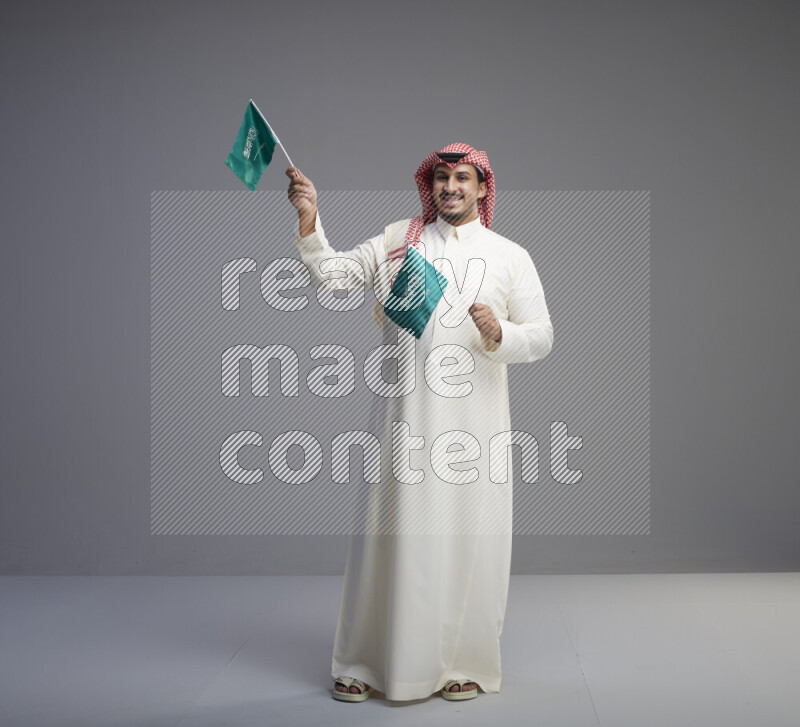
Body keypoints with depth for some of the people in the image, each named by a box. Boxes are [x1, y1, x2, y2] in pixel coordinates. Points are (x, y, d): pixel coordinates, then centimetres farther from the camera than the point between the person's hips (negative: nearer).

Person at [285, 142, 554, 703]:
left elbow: (542, 337, 7)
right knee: (394, 534, 3)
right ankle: (367, 663, 16)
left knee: (468, 539, 2)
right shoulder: (397, 241, 12)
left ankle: (464, 663, 19)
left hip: (473, 419, 0)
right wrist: (309, 219, -9)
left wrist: (500, 334, -14)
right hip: (405, 416, 0)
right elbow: (334, 273, 5)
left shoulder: (510, 256, 10)